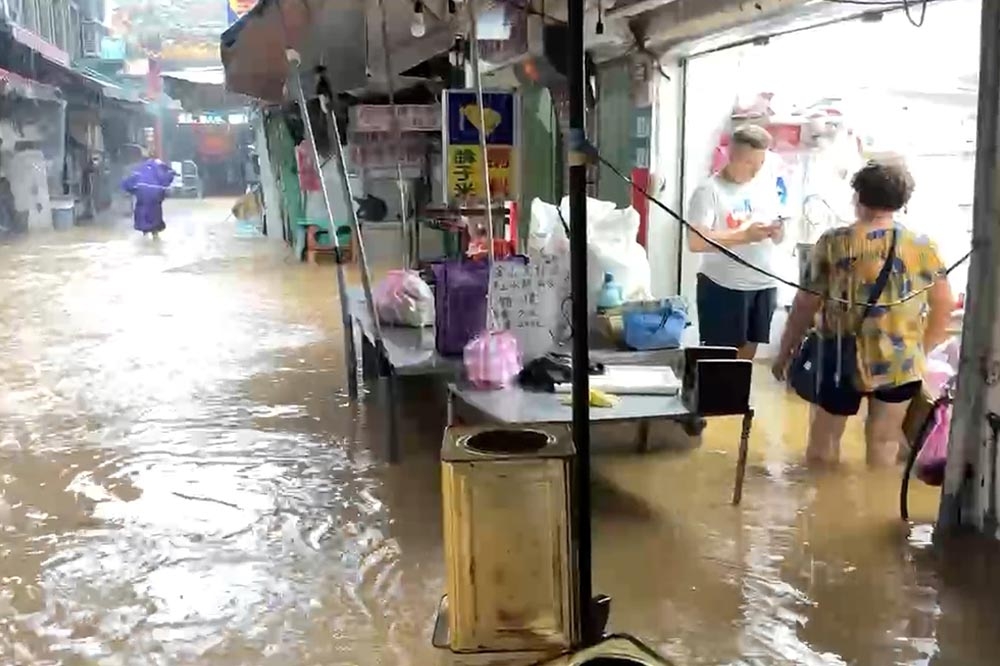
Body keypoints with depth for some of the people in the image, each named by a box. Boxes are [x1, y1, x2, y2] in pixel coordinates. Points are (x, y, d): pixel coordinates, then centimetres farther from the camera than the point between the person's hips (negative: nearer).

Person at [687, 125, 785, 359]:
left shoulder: (767, 186, 10)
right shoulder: (709, 191, -10)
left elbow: (778, 239, 17)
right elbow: (695, 242, -21)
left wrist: (777, 231, -7)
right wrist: (744, 236, -24)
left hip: (763, 284, 6)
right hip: (723, 286, -6)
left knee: (748, 351, 13)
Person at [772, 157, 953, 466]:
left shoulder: (833, 244, -10)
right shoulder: (922, 246, -3)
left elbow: (805, 305, -8)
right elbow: (944, 303, 6)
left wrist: (784, 352, 4)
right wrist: (923, 350, 19)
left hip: (842, 362, -2)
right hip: (901, 364, 2)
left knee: (823, 440, 15)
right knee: (884, 441, 15)